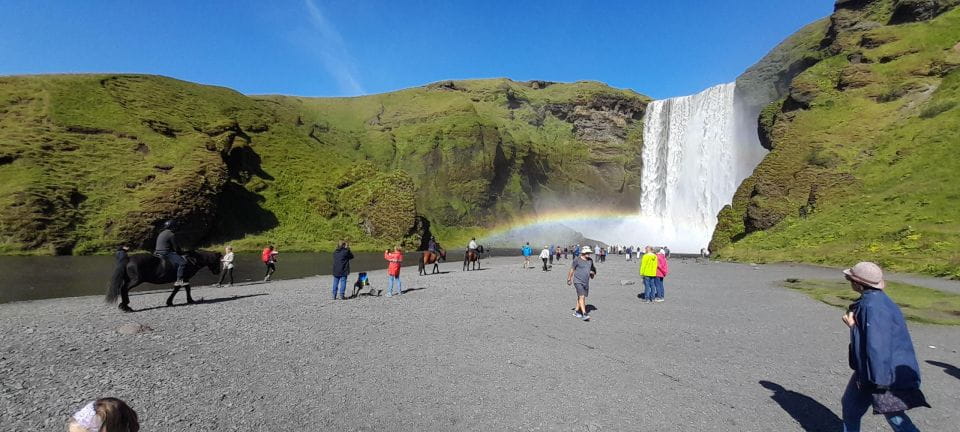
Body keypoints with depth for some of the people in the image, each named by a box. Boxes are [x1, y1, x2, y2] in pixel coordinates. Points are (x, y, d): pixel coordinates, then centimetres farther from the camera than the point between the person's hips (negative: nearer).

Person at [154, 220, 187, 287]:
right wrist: (179, 253, 8)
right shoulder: (171, 234, -9)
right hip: (166, 254, -11)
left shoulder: (161, 234, 21)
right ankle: (179, 281, -29)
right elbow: (176, 247, -10)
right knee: (182, 263, -20)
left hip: (158, 253, 11)